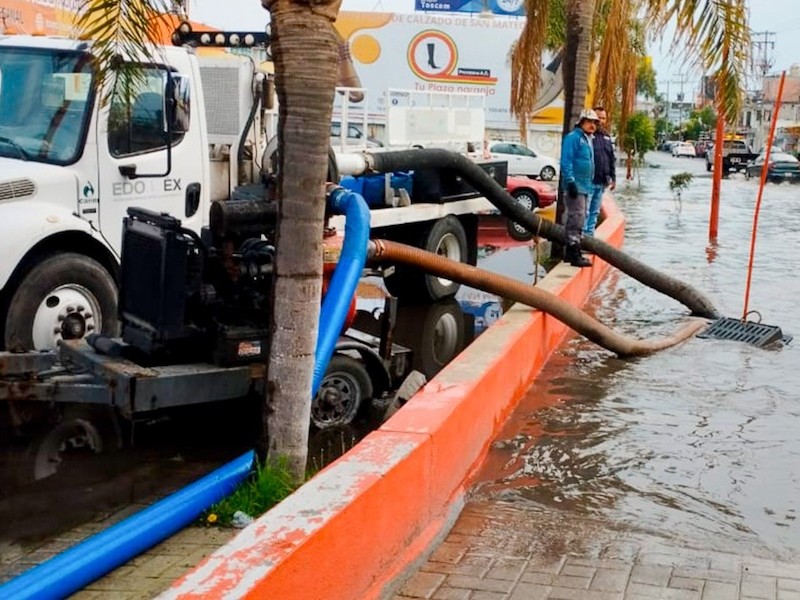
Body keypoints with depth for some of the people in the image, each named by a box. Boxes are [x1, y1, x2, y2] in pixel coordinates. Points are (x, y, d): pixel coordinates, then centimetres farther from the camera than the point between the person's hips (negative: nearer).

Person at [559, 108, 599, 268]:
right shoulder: (573, 137, -11)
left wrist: (589, 183, 21)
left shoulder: (588, 140, 18)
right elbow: (566, 162, -18)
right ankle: (574, 254, -12)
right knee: (576, 218, -12)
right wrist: (571, 182, -23)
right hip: (575, 186, -10)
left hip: (584, 186, 10)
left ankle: (570, 252, 23)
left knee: (577, 219, 15)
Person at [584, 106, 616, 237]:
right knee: (585, 211, -7)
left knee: (595, 212, 12)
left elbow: (612, 159, 22)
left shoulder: (606, 136, 16)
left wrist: (613, 177, 17)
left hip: (602, 182, 7)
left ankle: (589, 234, 18)